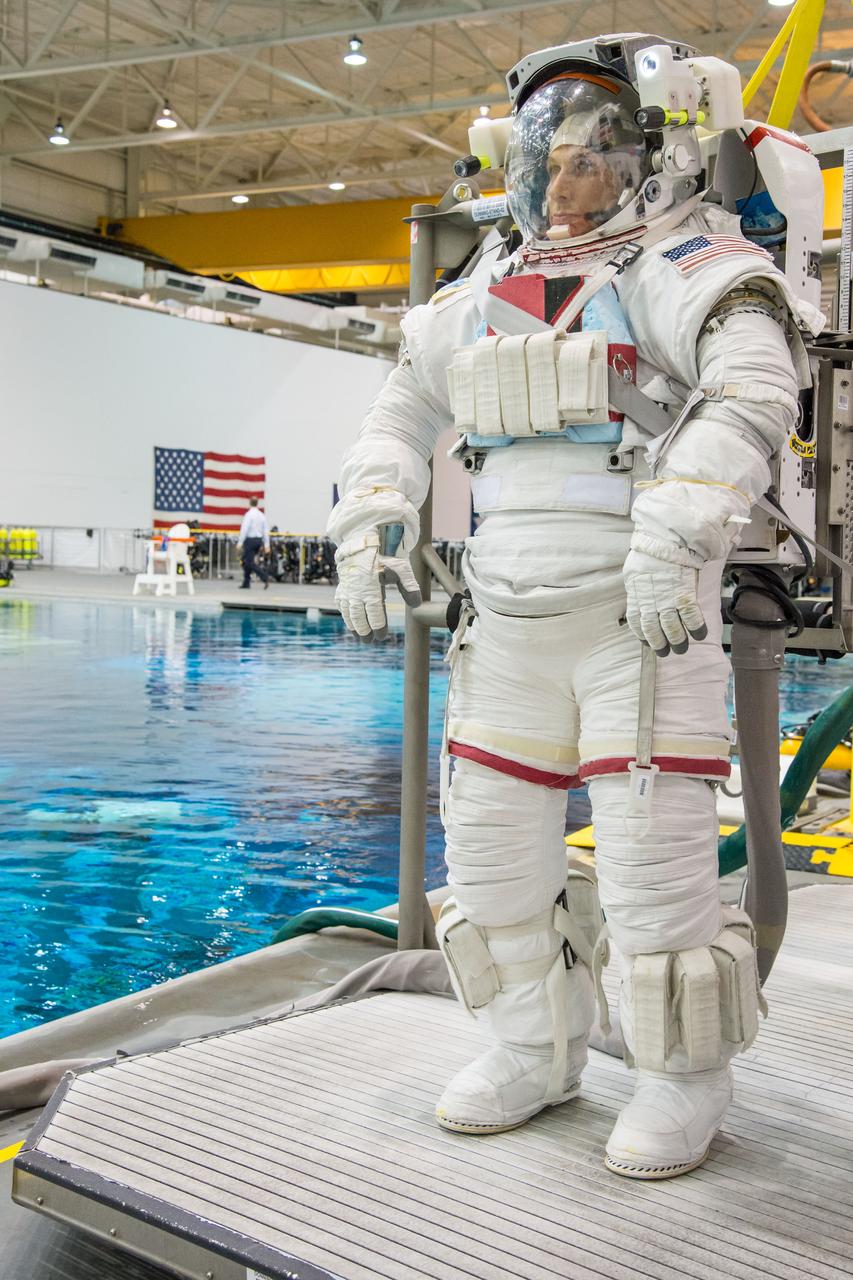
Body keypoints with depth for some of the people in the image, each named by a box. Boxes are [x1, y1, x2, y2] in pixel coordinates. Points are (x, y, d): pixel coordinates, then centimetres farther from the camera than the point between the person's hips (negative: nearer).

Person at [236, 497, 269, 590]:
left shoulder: (249, 514, -11)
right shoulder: (262, 515, 8)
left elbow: (244, 529, -17)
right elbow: (266, 531, 7)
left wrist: (240, 542, -15)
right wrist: (266, 545, 9)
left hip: (250, 540, -7)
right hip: (259, 540, 7)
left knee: (250, 562, -5)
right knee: (246, 562, 16)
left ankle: (265, 578, -21)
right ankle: (246, 583, 18)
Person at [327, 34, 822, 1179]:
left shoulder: (675, 263, -5)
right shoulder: (487, 296, 15)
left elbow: (757, 387, -22)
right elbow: (402, 411, 25)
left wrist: (673, 533, -34)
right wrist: (368, 531, 12)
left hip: (643, 615, -7)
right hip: (512, 620, 7)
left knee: (655, 861, -6)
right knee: (492, 844, 10)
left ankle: (685, 1082, 14)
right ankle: (538, 1054, 27)